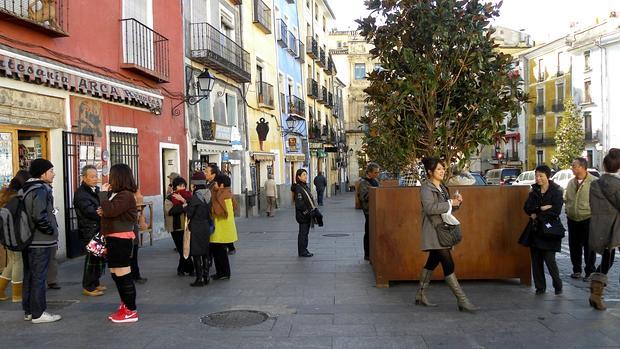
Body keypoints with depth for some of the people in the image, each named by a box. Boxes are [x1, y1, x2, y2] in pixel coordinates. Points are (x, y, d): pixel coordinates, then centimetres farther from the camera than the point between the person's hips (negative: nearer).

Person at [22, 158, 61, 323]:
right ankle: (38, 313, 3)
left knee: (29, 275, 14)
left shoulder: (27, 189, 13)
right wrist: (51, 230, -13)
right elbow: (39, 216, -26)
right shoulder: (41, 190, -16)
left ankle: (29, 310, 23)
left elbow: (27, 213, 16)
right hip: (41, 241, -9)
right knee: (39, 277, -3)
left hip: (28, 240, 9)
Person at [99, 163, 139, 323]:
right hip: (113, 238, 10)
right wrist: (103, 212, 2)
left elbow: (109, 211, -24)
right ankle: (124, 306, 26)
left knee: (123, 275, -6)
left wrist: (103, 193, -14)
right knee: (116, 274, 16)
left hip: (121, 239, -10)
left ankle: (131, 311, 1)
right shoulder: (116, 194, 16)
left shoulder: (126, 195, -15)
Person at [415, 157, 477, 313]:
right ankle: (462, 300, -11)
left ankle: (420, 295, 24)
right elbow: (429, 208, -26)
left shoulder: (442, 187, 16)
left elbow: (447, 208, 21)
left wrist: (456, 201, 1)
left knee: (432, 262, 14)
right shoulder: (426, 188, -11)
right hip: (434, 231, -9)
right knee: (448, 265, -11)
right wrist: (450, 203, -21)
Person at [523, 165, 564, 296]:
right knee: (536, 259, 5)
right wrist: (542, 208, -16)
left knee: (549, 259, -9)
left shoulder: (556, 191, -4)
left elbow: (555, 211, -13)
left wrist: (537, 215, -10)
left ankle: (558, 285, 12)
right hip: (535, 229, 5)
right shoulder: (534, 190, 10)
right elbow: (527, 208, -1)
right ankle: (540, 287, 17)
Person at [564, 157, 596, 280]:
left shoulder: (594, 182, -11)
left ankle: (589, 272, 14)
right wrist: (567, 209, 8)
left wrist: (594, 212, -10)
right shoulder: (571, 182, 9)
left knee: (589, 247, 3)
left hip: (587, 219, -6)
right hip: (572, 220, 6)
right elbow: (566, 198, 20)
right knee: (574, 246, 12)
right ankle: (576, 270, 26)